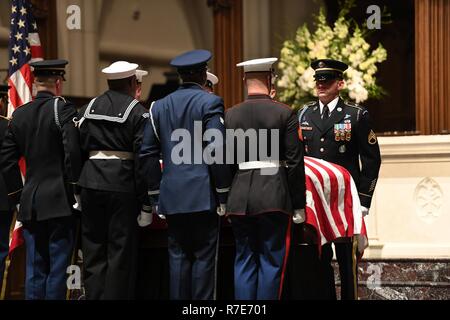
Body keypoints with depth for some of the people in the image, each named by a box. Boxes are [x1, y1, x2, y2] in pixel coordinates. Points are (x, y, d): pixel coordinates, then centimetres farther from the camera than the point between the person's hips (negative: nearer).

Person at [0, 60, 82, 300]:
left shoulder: (19, 114, 10)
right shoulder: (63, 109, -8)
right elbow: (72, 151, -18)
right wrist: (75, 189, -8)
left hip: (30, 202, 5)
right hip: (59, 202, -5)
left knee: (34, 269, 9)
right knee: (57, 267, -2)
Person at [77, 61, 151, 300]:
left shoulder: (88, 109, 9)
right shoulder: (137, 112, -4)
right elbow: (142, 159, -8)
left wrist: (77, 190, 12)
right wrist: (146, 203, -6)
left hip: (90, 182, 4)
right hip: (122, 184, -4)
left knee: (93, 251, 9)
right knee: (120, 253, 1)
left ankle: (93, 295, 9)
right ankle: (116, 297, 0)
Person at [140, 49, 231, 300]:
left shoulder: (160, 106, 11)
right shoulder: (210, 103, -5)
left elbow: (149, 153, 10)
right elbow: (216, 152, -12)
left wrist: (156, 195, 14)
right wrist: (223, 195, -5)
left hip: (172, 195, 5)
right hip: (203, 195, -5)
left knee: (178, 257, 7)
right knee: (204, 257, -1)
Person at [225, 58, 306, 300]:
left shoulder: (230, 115, 5)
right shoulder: (285, 114, -4)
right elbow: (295, 163, -5)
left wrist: (224, 201, 15)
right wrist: (299, 205, 0)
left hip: (240, 198, 3)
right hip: (274, 197, -3)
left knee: (244, 262, 10)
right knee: (272, 262, 1)